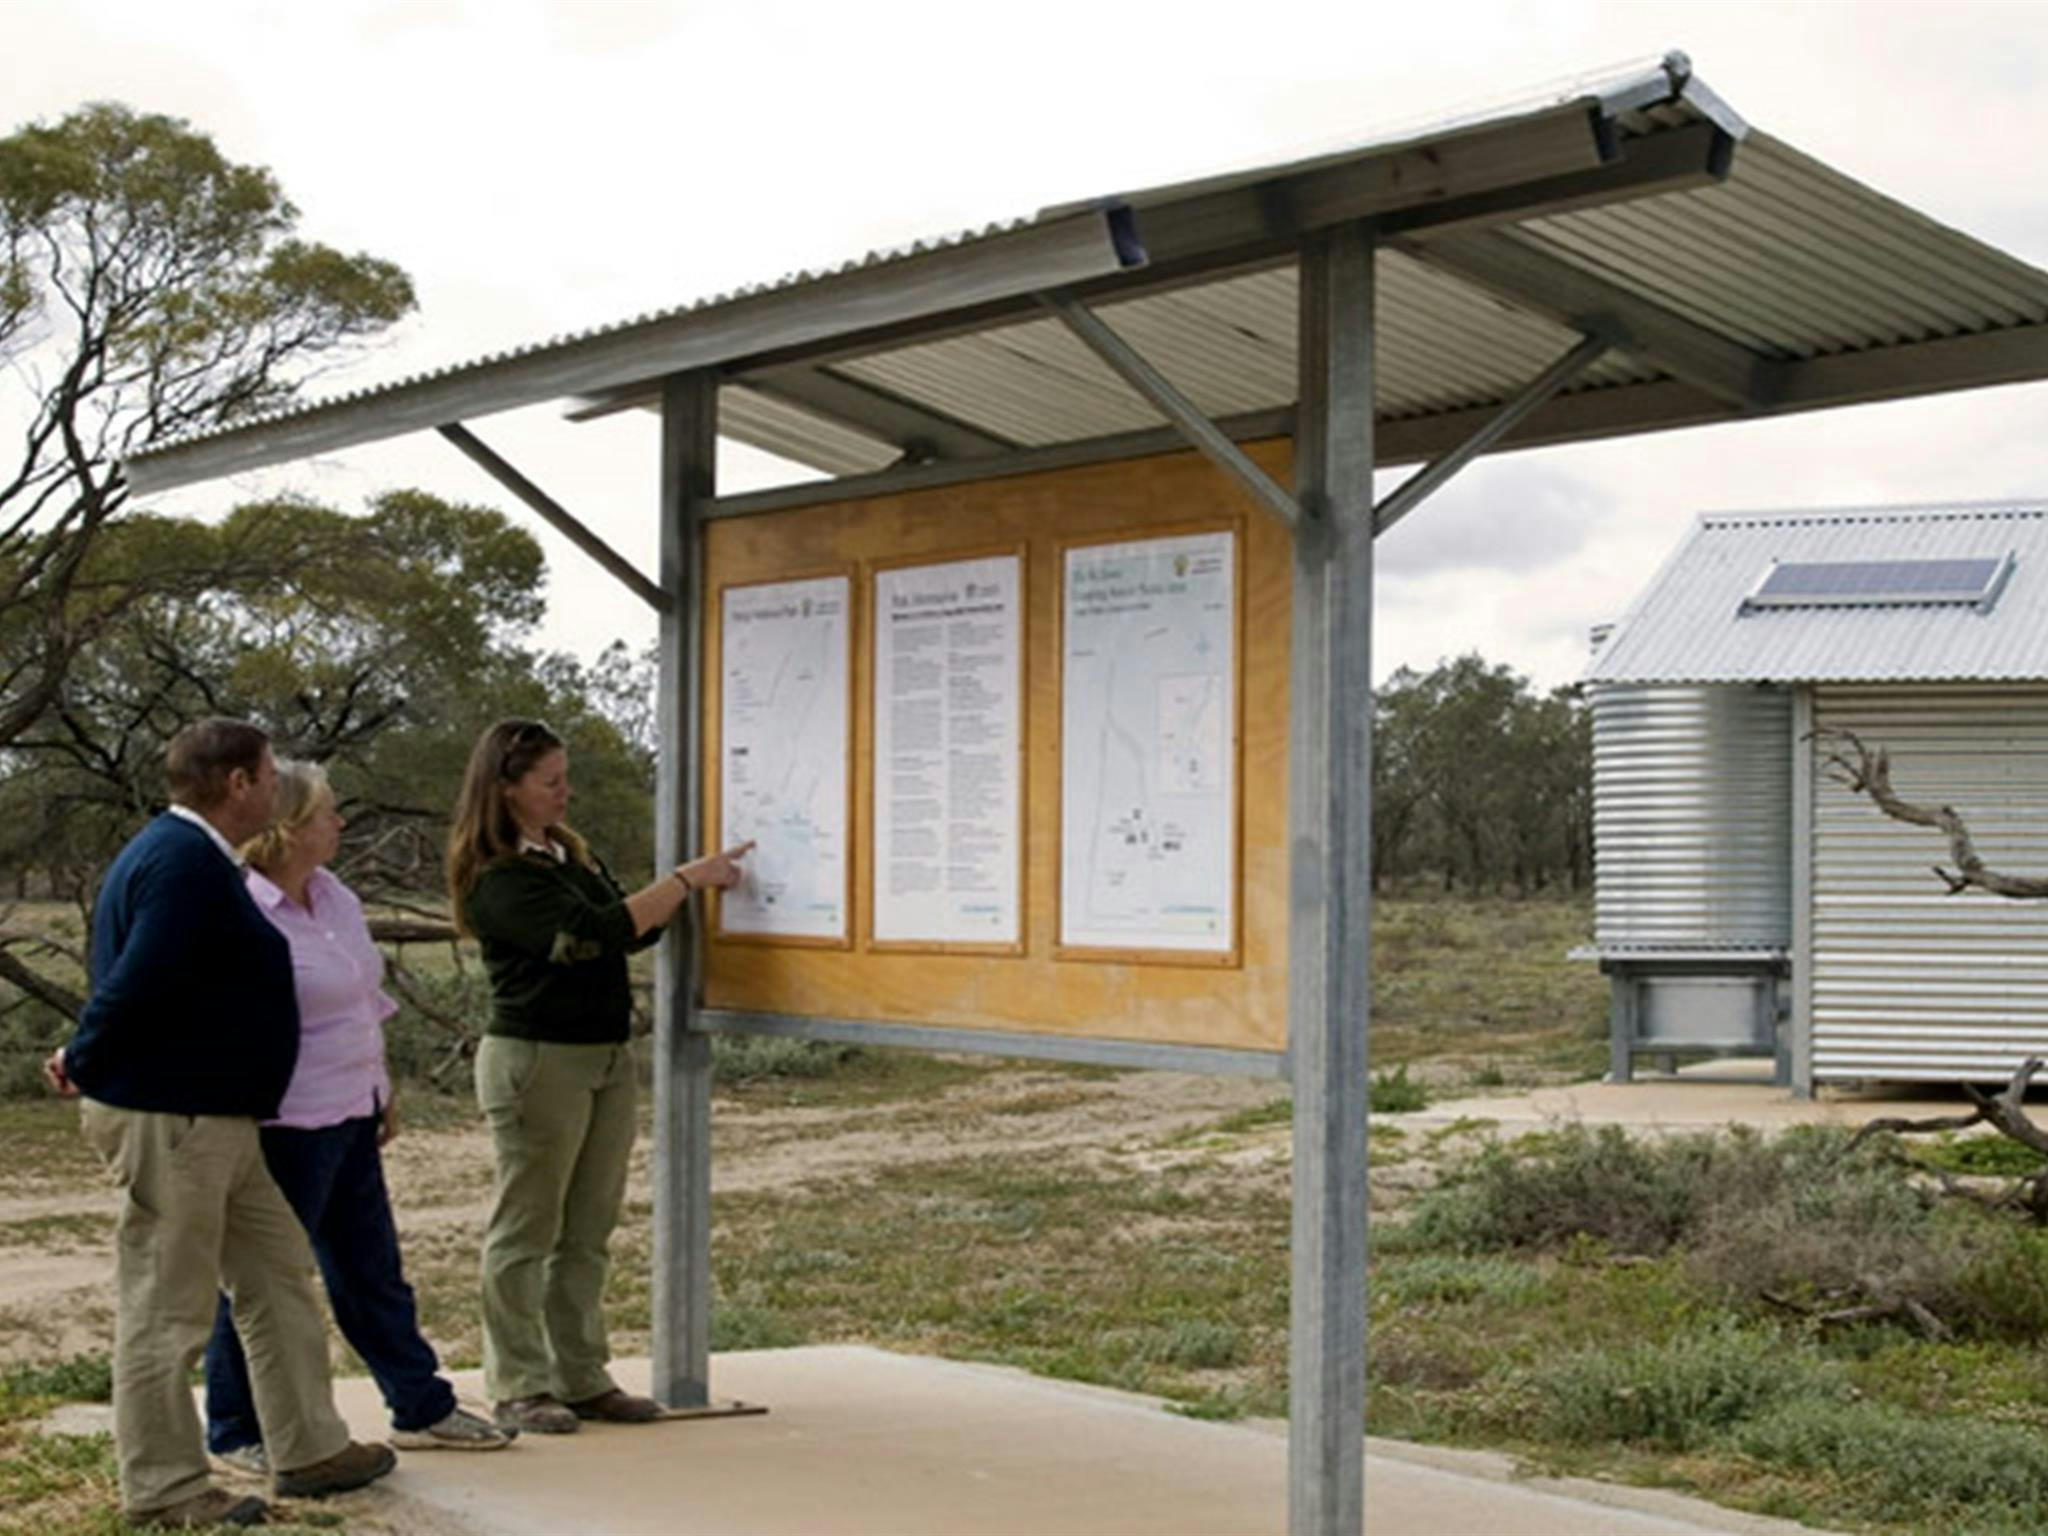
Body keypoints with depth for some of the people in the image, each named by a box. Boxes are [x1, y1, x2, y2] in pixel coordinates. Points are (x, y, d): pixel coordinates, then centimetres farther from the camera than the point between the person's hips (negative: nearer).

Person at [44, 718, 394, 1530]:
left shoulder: (192, 855, 16)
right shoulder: (183, 863, -20)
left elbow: (138, 981, 20)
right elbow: (139, 982, -26)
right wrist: (86, 1065, -13)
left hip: (214, 1116, 11)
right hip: (166, 1118, -11)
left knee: (280, 1273, 15)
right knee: (165, 1306, -1)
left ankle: (310, 1450, 23)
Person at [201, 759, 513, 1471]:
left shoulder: (334, 897, 9)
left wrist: (382, 1091, 21)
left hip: (349, 1117, 9)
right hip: (286, 1125, -9)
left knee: (373, 1270, 17)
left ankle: (422, 1408, 28)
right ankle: (236, 1434, 18)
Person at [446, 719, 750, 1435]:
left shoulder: (569, 852, 13)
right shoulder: (497, 880, -14)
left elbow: (633, 928, 17)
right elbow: (595, 932, -21)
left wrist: (694, 884, 1)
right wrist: (686, 878, -15)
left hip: (607, 1056, 8)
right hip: (536, 1058, -8)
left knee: (588, 1229, 11)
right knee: (526, 1229, 1)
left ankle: (582, 1378, 19)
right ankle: (517, 1388, 9)